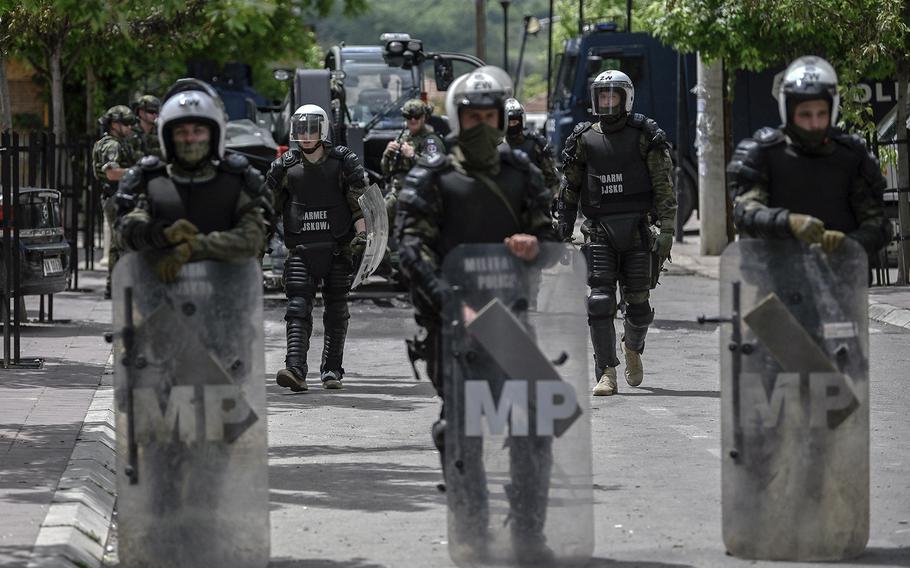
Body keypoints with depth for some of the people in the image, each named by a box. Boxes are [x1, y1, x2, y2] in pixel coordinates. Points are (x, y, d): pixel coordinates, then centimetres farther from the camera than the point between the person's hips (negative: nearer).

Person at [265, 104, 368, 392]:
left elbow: (361, 199, -2)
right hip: (301, 248, 1)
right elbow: (270, 206, 15)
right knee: (298, 307, -13)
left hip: (338, 248, -1)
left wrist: (361, 234, -12)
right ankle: (296, 369, -24)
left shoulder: (344, 161, 0)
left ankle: (331, 370, 14)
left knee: (336, 311, 6)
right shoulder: (285, 166, 6)